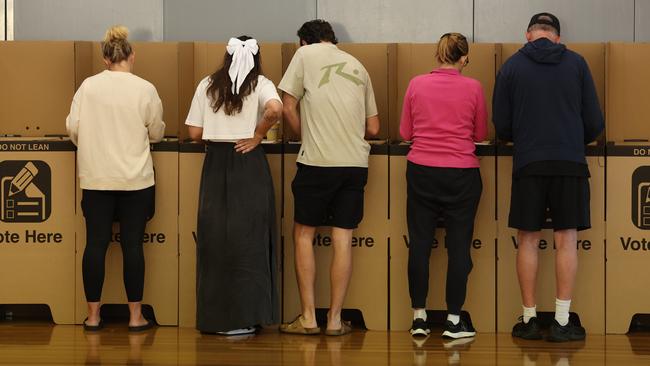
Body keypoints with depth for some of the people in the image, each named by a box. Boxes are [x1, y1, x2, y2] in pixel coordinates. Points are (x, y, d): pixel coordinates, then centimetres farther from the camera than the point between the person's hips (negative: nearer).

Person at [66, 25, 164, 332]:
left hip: (96, 178, 1)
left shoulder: (88, 86, -2)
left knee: (96, 244, 6)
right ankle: (135, 316, 9)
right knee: (132, 244, 4)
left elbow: (73, 128, -2)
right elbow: (156, 133, 4)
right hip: (135, 179, -1)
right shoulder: (145, 89, -5)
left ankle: (93, 315, 11)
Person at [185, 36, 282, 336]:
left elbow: (195, 133, 3)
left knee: (215, 240, 8)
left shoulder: (207, 85, 7)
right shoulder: (260, 84, -1)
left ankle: (215, 318, 12)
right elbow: (275, 109, -22)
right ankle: (242, 319, 4)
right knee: (247, 240, 3)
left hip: (216, 165, 2)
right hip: (248, 163, -2)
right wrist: (257, 135, -7)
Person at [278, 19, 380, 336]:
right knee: (343, 239, 6)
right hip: (356, 162, 4)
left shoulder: (306, 54, 3)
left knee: (303, 234, 9)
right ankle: (335, 319, 8)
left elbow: (288, 108, -1)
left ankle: (308, 318, 8)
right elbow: (373, 128, 16)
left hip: (317, 160, -4)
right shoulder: (358, 66, 16)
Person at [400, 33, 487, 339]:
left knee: (419, 243, 8)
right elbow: (481, 134, 5)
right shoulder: (473, 88, -5)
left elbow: (405, 132, 6)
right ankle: (453, 321, 8)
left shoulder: (416, 85, -1)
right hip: (461, 175, -2)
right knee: (458, 245, 5)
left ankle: (419, 317, 13)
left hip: (421, 172, 2)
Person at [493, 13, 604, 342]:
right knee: (566, 241, 4)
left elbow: (502, 127, 4)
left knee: (528, 241, 7)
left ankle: (529, 320, 10)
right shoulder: (576, 63, 5)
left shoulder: (512, 66, 3)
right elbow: (594, 122, 5)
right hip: (570, 163, 0)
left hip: (528, 164, 0)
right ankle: (562, 323, 4)